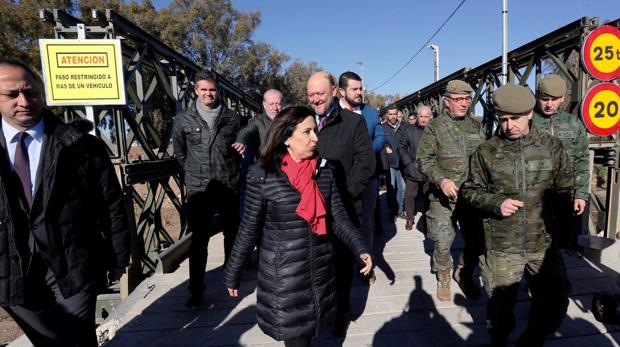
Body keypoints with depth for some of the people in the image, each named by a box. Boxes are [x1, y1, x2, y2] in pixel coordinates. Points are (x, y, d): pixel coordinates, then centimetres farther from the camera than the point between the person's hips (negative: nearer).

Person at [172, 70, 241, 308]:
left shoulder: (232, 117, 1)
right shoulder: (183, 119, 0)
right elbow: (179, 152, 12)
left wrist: (231, 172, 11)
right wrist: (194, 172, 12)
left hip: (229, 186, 1)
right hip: (198, 188, -1)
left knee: (232, 236, 14)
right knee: (198, 241, 3)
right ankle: (196, 290, 15)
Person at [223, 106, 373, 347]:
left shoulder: (325, 170, -3)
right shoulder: (262, 175, -13)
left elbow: (338, 218, 2)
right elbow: (249, 229, -5)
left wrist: (361, 247, -12)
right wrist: (232, 274, 0)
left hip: (321, 269, 3)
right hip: (283, 274, -3)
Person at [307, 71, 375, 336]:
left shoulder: (354, 122, 2)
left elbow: (365, 163, -4)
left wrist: (344, 195, -12)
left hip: (343, 209, -2)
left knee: (342, 263, 10)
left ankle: (341, 313, 30)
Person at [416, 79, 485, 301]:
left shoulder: (476, 126, 10)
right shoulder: (435, 127, -4)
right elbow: (423, 159, -8)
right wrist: (441, 180, -20)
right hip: (444, 197, -4)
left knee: (477, 241, 10)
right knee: (442, 243, 2)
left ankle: (464, 273, 37)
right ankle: (443, 279, 28)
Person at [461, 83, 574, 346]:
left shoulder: (552, 147, 0)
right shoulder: (486, 152, -4)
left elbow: (565, 190, 8)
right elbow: (471, 190, 1)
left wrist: (559, 197, -10)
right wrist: (496, 203, -14)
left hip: (545, 245, 2)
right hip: (501, 248, -2)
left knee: (555, 304, 13)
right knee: (500, 306, 11)